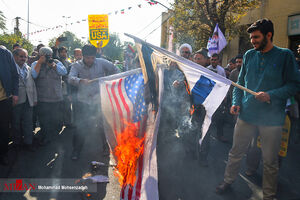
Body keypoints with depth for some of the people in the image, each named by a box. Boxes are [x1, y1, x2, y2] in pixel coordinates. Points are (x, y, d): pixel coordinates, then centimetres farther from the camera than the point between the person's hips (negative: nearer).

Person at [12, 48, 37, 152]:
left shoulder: (28, 68, 15)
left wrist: (35, 98, 11)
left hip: (28, 100, 4)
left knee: (28, 122, 6)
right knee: (16, 122, 8)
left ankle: (28, 143, 14)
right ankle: (17, 142, 23)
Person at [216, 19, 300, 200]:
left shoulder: (285, 55, -3)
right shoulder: (249, 55, 8)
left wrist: (271, 95, -19)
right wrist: (236, 102, 0)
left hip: (272, 118, -3)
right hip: (246, 114, 3)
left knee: (270, 161, 10)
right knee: (236, 152, 13)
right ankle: (228, 181, 34)